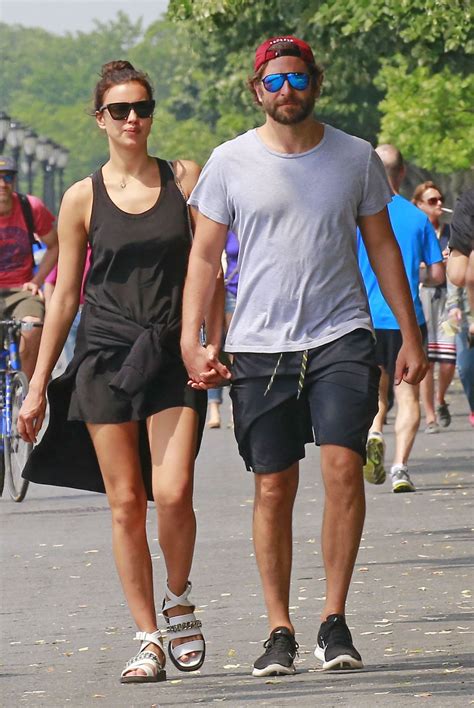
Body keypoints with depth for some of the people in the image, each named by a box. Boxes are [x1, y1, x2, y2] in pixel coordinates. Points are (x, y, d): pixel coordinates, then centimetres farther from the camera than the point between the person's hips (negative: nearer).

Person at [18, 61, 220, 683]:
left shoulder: (185, 179, 4)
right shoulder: (83, 199, 4)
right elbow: (64, 296, 8)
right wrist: (38, 385, 7)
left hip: (173, 357, 0)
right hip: (105, 356, 0)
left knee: (173, 494, -14)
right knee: (125, 503, -1)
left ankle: (179, 600, 13)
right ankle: (149, 639, 7)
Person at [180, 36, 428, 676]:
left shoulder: (355, 158, 7)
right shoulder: (230, 162, 3)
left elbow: (382, 246, 14)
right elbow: (204, 256, 5)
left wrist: (411, 334, 10)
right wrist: (191, 340, -6)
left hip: (341, 338, 0)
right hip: (260, 345, 0)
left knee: (343, 465, -15)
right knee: (273, 488, 1)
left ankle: (335, 620, -5)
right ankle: (279, 632, 9)